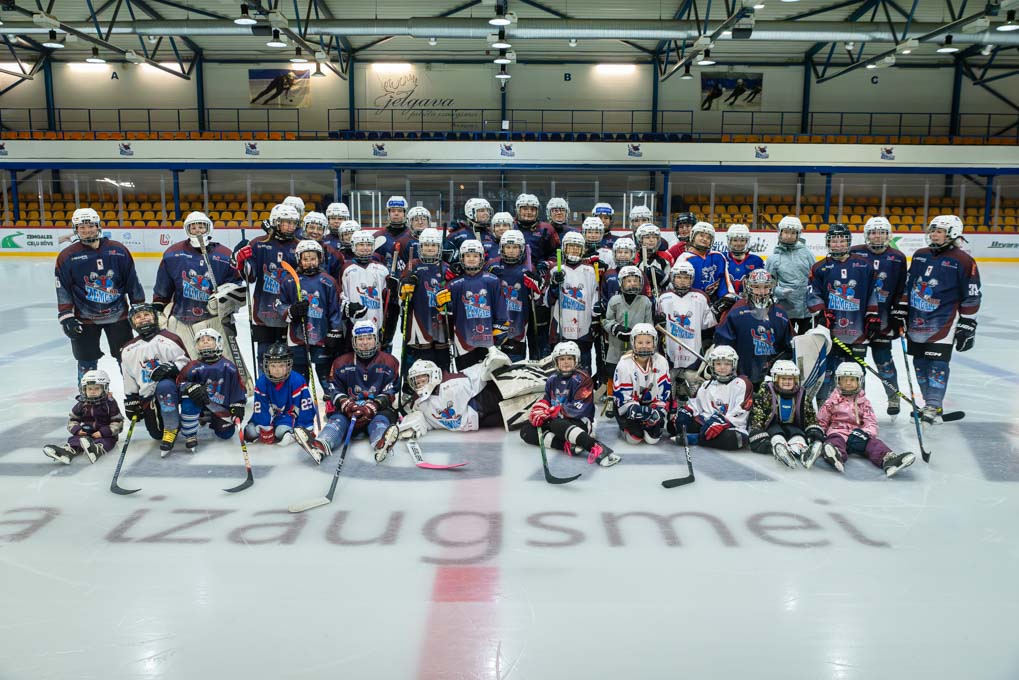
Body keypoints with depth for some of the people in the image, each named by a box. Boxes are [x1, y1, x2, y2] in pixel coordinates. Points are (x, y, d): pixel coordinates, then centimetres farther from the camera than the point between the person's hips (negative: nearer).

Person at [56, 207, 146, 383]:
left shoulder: (118, 250, -1)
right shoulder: (67, 256, -3)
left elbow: (132, 281, 4)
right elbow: (63, 289, 0)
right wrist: (66, 317, -5)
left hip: (118, 315, 1)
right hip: (85, 318, 0)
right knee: (87, 363, 7)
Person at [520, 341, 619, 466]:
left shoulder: (582, 379, -12)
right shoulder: (552, 380, 10)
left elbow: (578, 409, -21)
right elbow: (545, 401, 12)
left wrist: (550, 412, -17)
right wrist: (538, 413, -12)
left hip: (580, 422, -8)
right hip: (557, 420, 8)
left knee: (556, 424, -40)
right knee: (526, 430, -9)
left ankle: (597, 448, -55)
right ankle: (566, 445, -29)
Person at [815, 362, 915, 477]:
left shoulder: (863, 402, 17)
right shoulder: (833, 400, 13)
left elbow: (871, 422, 6)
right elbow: (822, 420, 15)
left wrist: (865, 433, -14)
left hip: (857, 435, 3)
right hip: (838, 432, -3)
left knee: (874, 443, -26)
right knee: (836, 441, -37)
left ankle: (888, 459, -55)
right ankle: (835, 456, -73)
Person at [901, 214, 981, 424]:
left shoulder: (963, 261, -7)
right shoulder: (919, 256, 10)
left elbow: (971, 297, -6)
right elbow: (907, 285, 17)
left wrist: (967, 326, -8)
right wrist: (900, 311, 13)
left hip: (943, 322, -6)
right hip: (916, 320, 6)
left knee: (938, 363, -8)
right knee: (919, 362, 9)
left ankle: (933, 407, -4)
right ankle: (930, 403, 21)